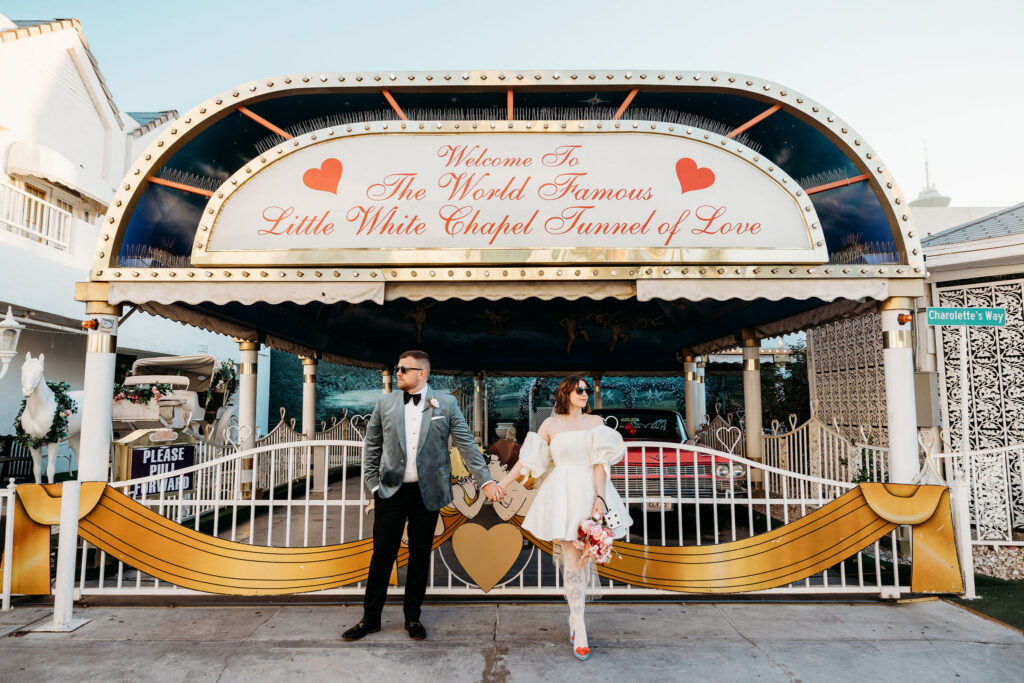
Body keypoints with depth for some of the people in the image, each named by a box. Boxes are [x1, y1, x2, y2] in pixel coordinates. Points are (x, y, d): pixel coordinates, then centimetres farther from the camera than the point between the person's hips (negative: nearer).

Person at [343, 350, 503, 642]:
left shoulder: (445, 404, 0)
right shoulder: (386, 403, 4)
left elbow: (467, 444, -1)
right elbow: (372, 446, 9)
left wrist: (486, 480, -6)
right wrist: (373, 484, 3)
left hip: (427, 492, 0)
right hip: (391, 490, 1)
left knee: (421, 554, 9)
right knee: (382, 552, 4)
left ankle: (412, 617, 25)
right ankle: (370, 618, 20)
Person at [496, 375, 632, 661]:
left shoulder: (595, 421, 5)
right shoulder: (551, 424, 5)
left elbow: (600, 462, -4)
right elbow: (528, 459, 8)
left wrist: (599, 497, -15)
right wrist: (502, 484, 7)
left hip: (591, 491, 1)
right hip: (564, 494, -1)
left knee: (583, 557, 6)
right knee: (572, 557, -4)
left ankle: (574, 615, 25)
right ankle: (579, 630, 0)